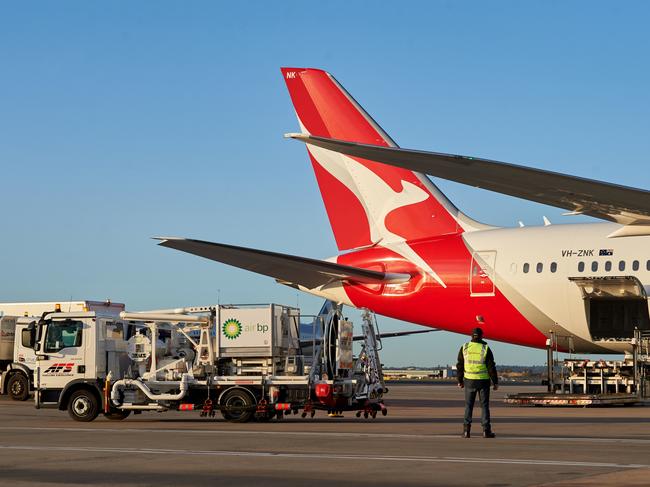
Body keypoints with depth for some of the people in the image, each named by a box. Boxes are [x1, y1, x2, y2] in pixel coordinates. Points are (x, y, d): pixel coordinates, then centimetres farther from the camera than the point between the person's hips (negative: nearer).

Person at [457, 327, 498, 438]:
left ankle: (466, 430, 1)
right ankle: (486, 430, 2)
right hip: (483, 381, -1)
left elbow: (460, 366, 3)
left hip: (469, 380, 2)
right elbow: (491, 367, -7)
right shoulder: (485, 349, -7)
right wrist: (495, 382, 1)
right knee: (484, 405, 5)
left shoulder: (465, 347, -1)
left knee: (469, 405, 8)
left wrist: (460, 380, 12)